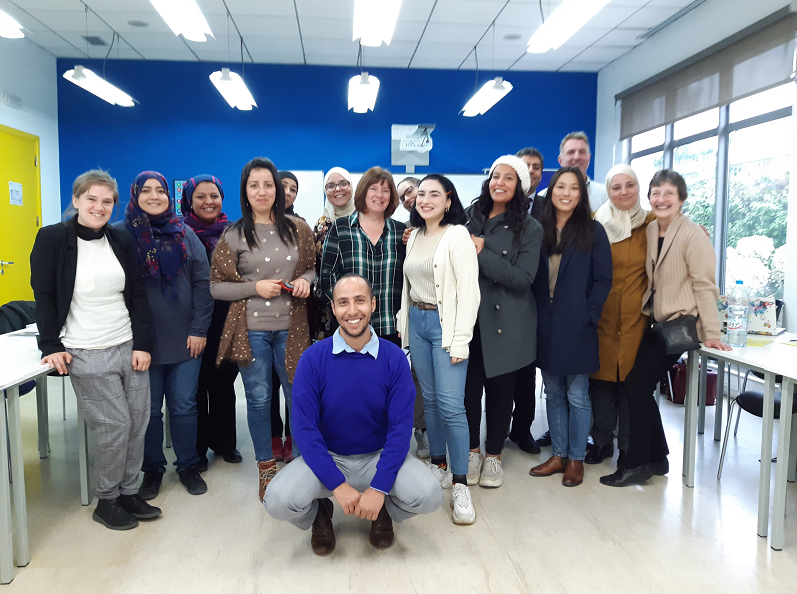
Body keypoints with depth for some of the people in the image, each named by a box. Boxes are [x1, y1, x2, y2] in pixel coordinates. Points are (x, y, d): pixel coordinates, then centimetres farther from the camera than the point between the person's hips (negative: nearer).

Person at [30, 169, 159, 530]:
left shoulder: (122, 241, 8)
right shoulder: (51, 239, -3)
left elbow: (137, 295, 7)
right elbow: (44, 297, -1)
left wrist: (142, 344, 0)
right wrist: (51, 345, -8)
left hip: (130, 348, 4)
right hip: (87, 354, -4)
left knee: (138, 423, 5)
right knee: (115, 426, -4)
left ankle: (128, 492, 24)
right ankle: (106, 501, 17)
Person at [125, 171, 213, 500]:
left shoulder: (184, 234, 5)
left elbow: (202, 282, 2)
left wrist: (199, 329, -5)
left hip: (185, 339, 1)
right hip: (143, 340, -1)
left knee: (184, 406, 8)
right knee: (148, 408, 9)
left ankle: (188, 466, 24)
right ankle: (152, 469, 26)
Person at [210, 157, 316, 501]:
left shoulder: (297, 229, 5)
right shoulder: (234, 235, -1)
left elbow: (313, 267, 15)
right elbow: (215, 286, -1)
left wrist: (305, 280, -7)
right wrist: (255, 288, -13)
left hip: (290, 328, 1)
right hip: (251, 330, -1)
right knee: (259, 399, 7)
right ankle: (265, 467, 26)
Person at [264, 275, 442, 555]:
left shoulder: (394, 358, -10)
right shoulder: (313, 358, -11)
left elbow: (400, 427, -11)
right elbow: (305, 428, -12)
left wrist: (378, 488, -21)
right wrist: (338, 485, -20)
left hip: (380, 456, 1)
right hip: (326, 458, 0)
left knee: (429, 495, -25)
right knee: (278, 501, -26)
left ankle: (384, 511, 11)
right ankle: (319, 513, 11)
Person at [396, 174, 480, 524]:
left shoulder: (457, 235, -9)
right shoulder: (415, 236, 12)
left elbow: (469, 292, -14)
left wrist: (460, 341, -18)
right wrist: (403, 323, 11)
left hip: (446, 324, -6)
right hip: (416, 322, 7)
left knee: (451, 405, -10)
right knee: (430, 398, 12)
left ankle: (460, 485, 1)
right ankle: (438, 467, 26)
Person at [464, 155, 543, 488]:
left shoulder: (529, 229, -2)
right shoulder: (470, 219, 7)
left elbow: (522, 278, -14)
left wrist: (482, 253, -16)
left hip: (505, 324, -2)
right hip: (470, 320, 2)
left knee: (500, 391, 8)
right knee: (469, 387, 3)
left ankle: (493, 455, 26)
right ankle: (471, 451, 24)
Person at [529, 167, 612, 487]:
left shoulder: (593, 231, -3)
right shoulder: (540, 230, 7)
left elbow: (603, 279, -4)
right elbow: (532, 278, 9)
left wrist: (588, 316, -12)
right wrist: (534, 313, 0)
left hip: (576, 327, -4)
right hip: (545, 325, 4)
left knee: (576, 395, 5)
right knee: (553, 393, 13)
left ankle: (576, 459, 20)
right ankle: (559, 454, 26)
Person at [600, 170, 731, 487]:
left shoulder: (693, 235, -13)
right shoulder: (650, 231, 7)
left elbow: (704, 285, -16)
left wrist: (712, 335, -18)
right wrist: (644, 312, 4)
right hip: (655, 322, 7)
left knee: (637, 384, -8)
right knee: (640, 386, 5)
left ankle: (637, 463, 6)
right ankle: (656, 458, 23)